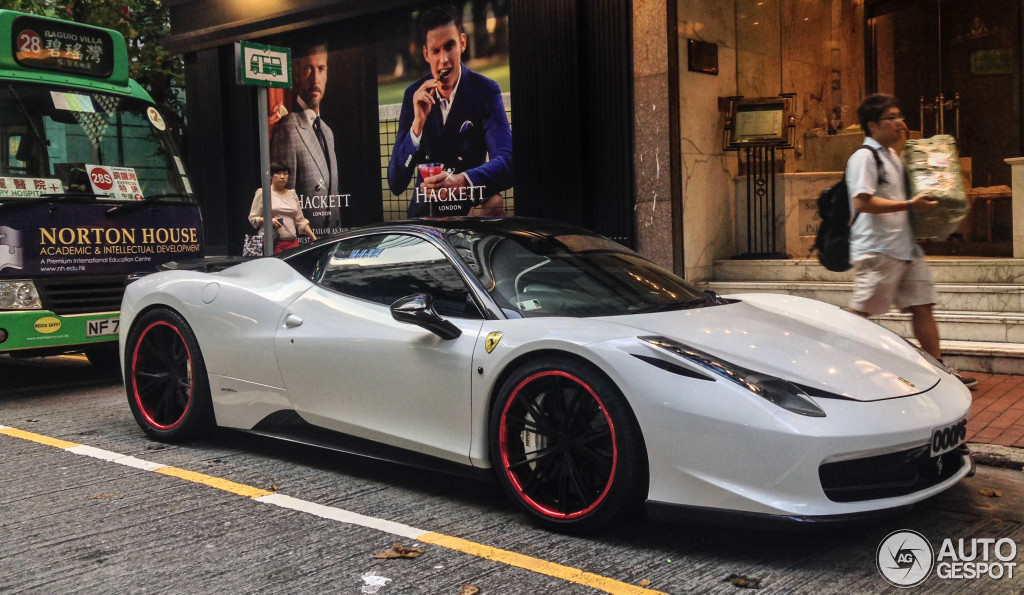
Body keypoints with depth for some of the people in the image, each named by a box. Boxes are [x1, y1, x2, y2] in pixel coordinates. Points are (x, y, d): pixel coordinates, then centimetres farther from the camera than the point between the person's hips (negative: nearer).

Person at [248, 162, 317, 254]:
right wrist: (269, 220, -14)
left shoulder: (292, 194, 19)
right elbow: (252, 218, 5)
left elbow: (300, 221, 20)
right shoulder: (263, 193, 6)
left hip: (292, 242, 4)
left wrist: (314, 238, 10)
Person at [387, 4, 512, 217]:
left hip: (473, 207, -1)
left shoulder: (486, 91, -6)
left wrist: (463, 181, -39)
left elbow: (507, 163, -20)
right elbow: (395, 183, -6)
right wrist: (418, 123, -19)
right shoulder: (414, 95, 0)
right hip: (425, 211, 2)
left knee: (493, 203, -32)